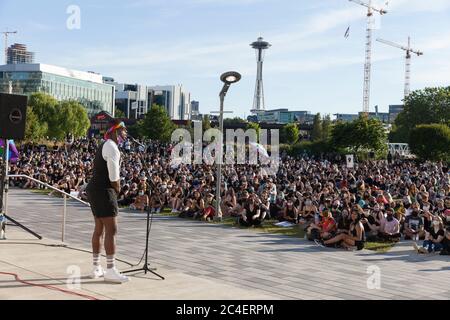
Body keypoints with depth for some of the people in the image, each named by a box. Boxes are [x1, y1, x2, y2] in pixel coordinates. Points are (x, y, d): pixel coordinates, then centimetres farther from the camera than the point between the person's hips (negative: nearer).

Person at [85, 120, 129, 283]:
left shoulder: (105, 146, 18)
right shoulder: (112, 147, -14)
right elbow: (114, 175, -19)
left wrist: (114, 189, 11)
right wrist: (117, 189, -3)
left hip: (95, 190, 11)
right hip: (104, 191, -11)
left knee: (99, 229, 15)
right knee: (111, 230, -8)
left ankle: (96, 268, 22)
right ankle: (110, 271, -6)